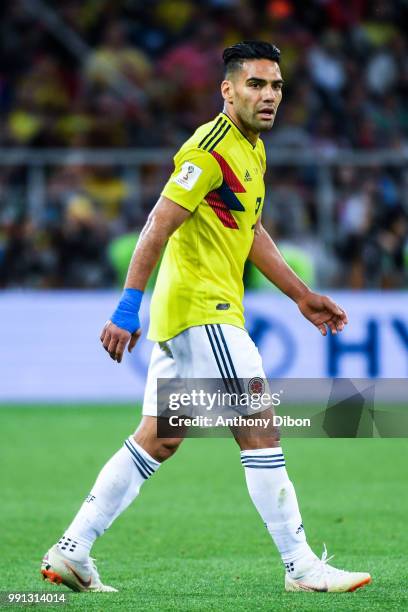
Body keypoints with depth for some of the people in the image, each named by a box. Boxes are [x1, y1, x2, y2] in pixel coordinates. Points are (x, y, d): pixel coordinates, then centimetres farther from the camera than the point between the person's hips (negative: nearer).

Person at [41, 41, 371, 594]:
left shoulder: (253, 150, 16)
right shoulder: (211, 148, -15)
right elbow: (158, 227, -19)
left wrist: (301, 295, 27)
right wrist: (127, 309, -24)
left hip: (187, 314, 10)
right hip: (202, 309, -10)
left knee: (158, 441, 10)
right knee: (260, 431, -7)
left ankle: (70, 552, 10)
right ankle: (302, 568, -3)